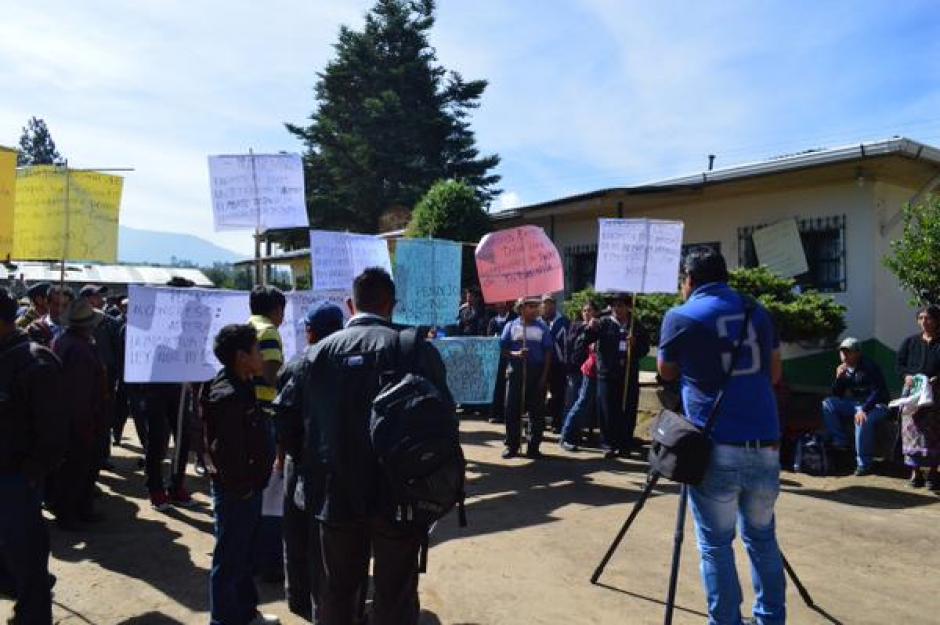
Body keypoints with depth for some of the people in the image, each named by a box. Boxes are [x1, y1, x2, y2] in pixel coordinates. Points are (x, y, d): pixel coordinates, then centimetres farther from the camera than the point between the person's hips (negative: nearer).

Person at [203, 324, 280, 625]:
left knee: (243, 555, 22)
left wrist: (253, 483, 13)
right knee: (229, 560, 5)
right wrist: (241, 487, -18)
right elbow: (225, 450, -28)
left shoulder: (241, 387, 8)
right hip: (235, 492, -10)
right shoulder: (228, 396, -23)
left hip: (248, 489, 10)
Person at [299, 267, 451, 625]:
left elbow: (305, 422, -2)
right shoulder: (417, 349, -10)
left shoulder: (320, 351, -3)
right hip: (400, 494, -2)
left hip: (336, 492, 3)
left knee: (337, 592, 19)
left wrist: (314, 484, 7)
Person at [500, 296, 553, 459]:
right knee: (512, 410, 1)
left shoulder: (542, 327, 6)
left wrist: (544, 375, -3)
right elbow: (503, 349, 4)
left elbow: (548, 352, 5)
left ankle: (533, 447, 12)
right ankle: (511, 445, 12)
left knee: (536, 411, 3)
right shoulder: (511, 326, 6)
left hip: (537, 373, 0)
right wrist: (515, 354, -15)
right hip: (516, 372, 0)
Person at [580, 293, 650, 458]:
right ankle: (609, 444, 9)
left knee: (628, 412, 8)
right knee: (607, 412, 0)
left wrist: (635, 344, -13)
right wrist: (590, 329, -27)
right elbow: (585, 341, -6)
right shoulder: (603, 323, 0)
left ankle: (625, 444, 20)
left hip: (629, 376, 2)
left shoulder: (637, 326, 7)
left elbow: (645, 349, 7)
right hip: (607, 374, -2)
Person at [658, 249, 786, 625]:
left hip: (716, 449, -4)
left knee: (716, 545, 6)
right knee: (762, 537, 20)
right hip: (765, 447, 5)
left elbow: (667, 374, 12)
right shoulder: (758, 312, 10)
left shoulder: (680, 317, -2)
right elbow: (774, 374, 19)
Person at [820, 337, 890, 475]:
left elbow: (878, 392, -23)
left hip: (875, 405, -7)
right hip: (854, 403, 7)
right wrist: (838, 378, -12)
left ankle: (864, 464, -25)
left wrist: (864, 410, -35)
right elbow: (836, 395, 7)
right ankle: (840, 443, -6)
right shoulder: (843, 369, 4)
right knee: (827, 403, -9)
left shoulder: (869, 367, -15)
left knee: (863, 420, -37)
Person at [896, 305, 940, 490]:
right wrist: (907, 376, -8)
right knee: (912, 428, -3)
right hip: (913, 391, 2)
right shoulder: (910, 341, 11)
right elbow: (899, 363, 11)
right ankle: (915, 471, 3)